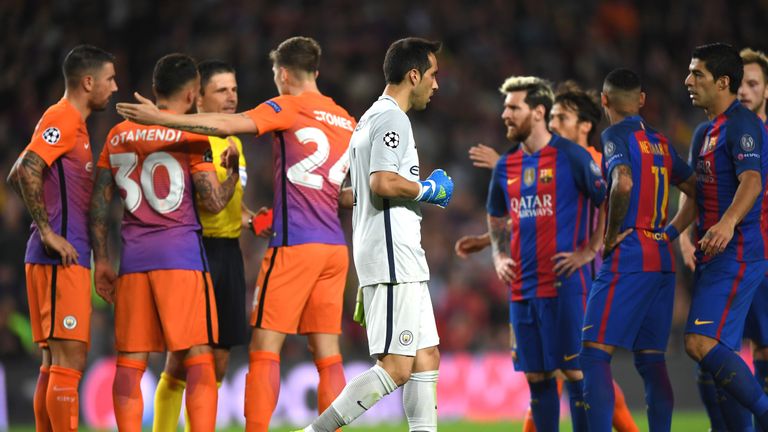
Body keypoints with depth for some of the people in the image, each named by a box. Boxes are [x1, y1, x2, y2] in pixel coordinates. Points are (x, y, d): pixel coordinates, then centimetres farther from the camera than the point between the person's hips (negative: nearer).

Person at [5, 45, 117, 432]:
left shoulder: (71, 123, 19)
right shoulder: (63, 119, -10)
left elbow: (20, 176, 23)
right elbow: (26, 172, -22)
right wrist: (48, 233, -20)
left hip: (64, 258, 10)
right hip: (62, 259, -10)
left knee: (55, 363, 10)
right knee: (69, 362, -11)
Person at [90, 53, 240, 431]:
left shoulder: (118, 136, 12)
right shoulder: (192, 137, -3)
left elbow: (98, 202, 11)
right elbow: (214, 202, -6)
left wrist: (101, 261, 16)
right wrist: (234, 171, 14)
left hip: (133, 258, 4)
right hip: (181, 256, -4)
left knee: (130, 361, 5)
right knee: (199, 358, -2)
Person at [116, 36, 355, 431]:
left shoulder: (289, 108, -4)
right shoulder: (346, 121, 16)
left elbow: (228, 125, -17)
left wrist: (160, 118, -16)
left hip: (294, 244, -6)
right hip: (335, 248, 6)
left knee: (264, 348, -4)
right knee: (327, 355, 6)